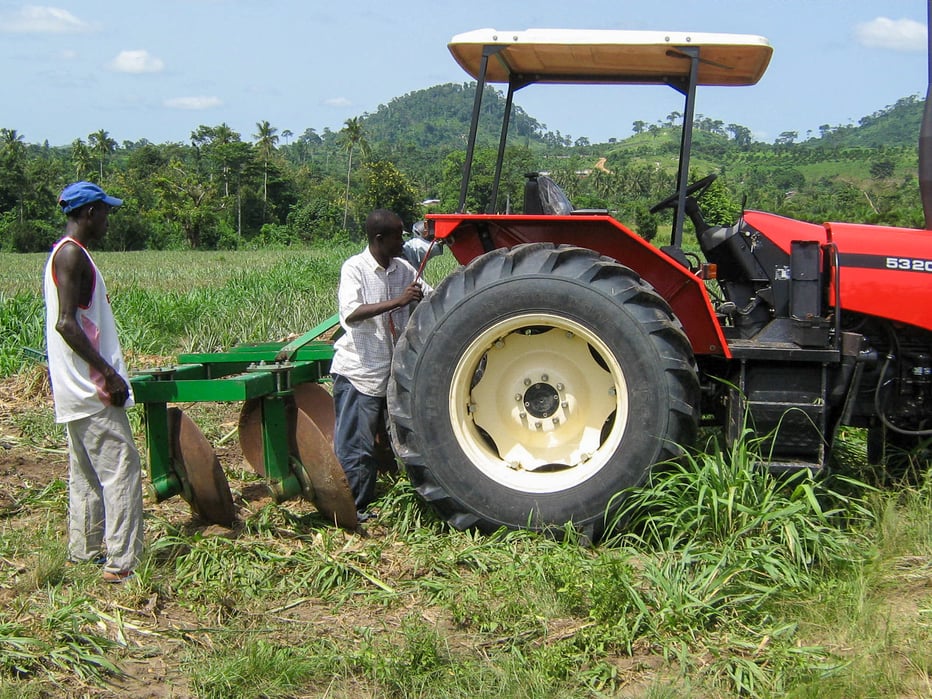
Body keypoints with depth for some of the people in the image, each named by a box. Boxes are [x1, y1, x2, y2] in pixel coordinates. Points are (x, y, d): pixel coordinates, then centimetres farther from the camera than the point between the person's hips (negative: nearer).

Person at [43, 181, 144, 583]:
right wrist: (108, 374, -22)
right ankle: (122, 563, -6)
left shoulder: (67, 253, 16)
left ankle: (82, 552, 24)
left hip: (77, 388, 11)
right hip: (91, 388, -11)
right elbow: (66, 323, -22)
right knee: (121, 468, -8)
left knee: (86, 471, 16)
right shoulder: (72, 254, -14)